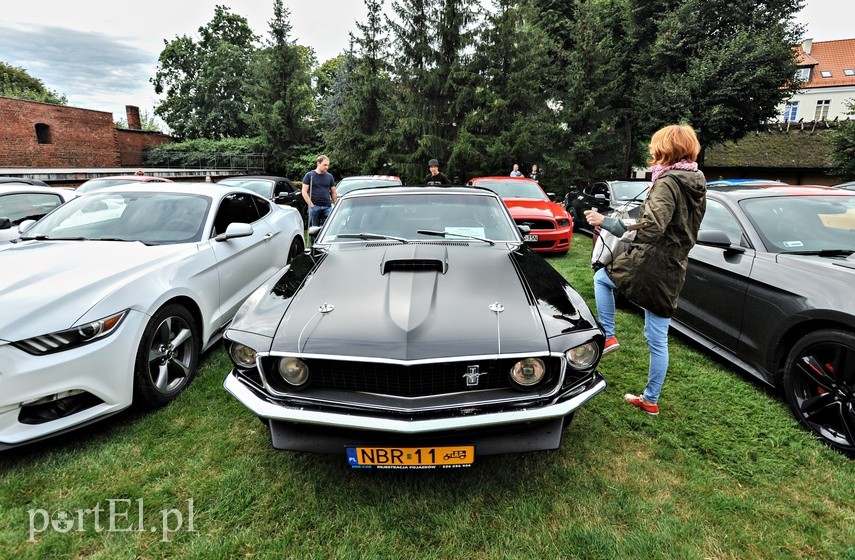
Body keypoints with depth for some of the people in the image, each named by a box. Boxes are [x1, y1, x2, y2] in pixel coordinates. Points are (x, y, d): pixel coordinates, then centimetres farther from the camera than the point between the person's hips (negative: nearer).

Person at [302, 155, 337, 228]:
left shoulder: (329, 176, 13)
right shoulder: (309, 175, 3)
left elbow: (333, 193, 17)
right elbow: (304, 192, 0)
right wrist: (311, 205, -8)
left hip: (327, 207, 3)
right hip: (314, 207, -2)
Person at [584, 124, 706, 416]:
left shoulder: (668, 183, -13)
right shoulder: (697, 183, 14)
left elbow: (651, 229, -25)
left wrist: (605, 222, -20)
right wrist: (635, 225, 24)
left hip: (648, 265, -8)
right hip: (672, 273, 8)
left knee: (601, 277, 22)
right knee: (658, 339, 14)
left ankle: (608, 336, 15)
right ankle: (651, 399, 26)